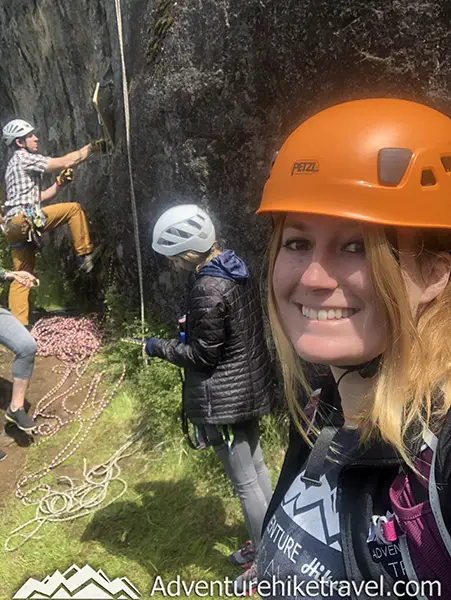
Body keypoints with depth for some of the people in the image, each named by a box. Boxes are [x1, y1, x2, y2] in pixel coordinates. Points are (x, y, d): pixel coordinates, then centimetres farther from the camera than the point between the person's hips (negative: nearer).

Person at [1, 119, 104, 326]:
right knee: (73, 208, -4)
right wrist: (91, 147, -1)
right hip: (25, 219, -10)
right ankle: (85, 256, -3)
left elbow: (37, 197, 26)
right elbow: (65, 163, -10)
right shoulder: (23, 157, -3)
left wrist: (60, 183, 15)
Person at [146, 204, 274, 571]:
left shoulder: (208, 290, -26)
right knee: (256, 465, 25)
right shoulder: (237, 269, 1)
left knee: (244, 482, 8)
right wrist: (195, 327, 12)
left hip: (223, 398, -9)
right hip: (251, 386, 10)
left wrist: (160, 348, -7)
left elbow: (204, 355, -19)